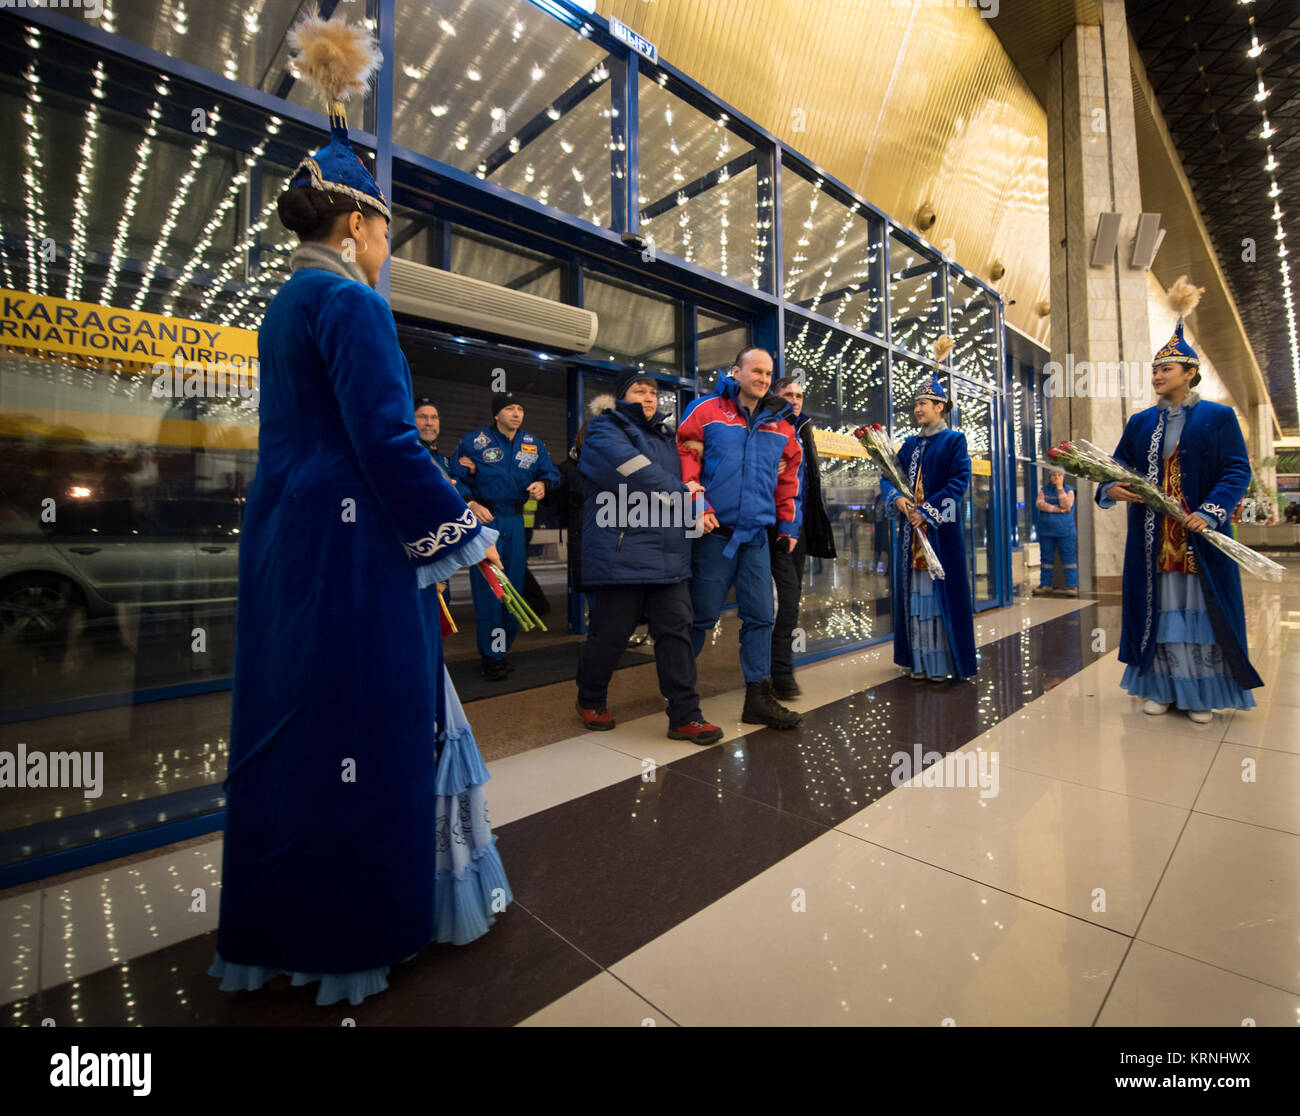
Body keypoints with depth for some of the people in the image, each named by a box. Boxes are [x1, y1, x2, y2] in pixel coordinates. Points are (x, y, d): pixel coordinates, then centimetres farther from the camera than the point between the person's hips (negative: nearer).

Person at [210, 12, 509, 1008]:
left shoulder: (287, 303, 19)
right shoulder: (349, 302, -10)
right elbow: (387, 441, -19)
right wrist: (465, 533, -12)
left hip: (287, 541, 10)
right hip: (350, 547, -10)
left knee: (293, 721, 16)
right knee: (362, 723, 1)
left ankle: (278, 922, 34)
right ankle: (355, 930, 20)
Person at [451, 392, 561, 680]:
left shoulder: (534, 444, 12)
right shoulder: (473, 441, 0)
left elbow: (550, 472, 12)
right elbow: (457, 479, 1)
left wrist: (543, 484, -9)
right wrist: (471, 507, -14)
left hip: (515, 521, 5)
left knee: (513, 585, 6)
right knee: (488, 585, -7)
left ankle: (500, 648, 20)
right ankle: (492, 655, 1)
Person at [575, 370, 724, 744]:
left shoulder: (664, 435, 23)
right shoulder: (605, 432, -1)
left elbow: (683, 477, 30)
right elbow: (638, 475, -16)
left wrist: (690, 491, 8)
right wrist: (681, 492, -7)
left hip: (669, 556, 7)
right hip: (621, 555, -7)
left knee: (676, 631, 3)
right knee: (610, 634, 4)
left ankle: (685, 716, 11)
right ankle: (591, 700, 28)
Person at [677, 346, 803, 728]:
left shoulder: (781, 423, 14)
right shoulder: (706, 411, 0)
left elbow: (788, 478, 20)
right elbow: (685, 460, -4)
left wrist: (788, 526, 17)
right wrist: (698, 507, -12)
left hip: (757, 536, 5)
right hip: (714, 532, -4)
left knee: (760, 617, 6)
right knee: (702, 615, 3)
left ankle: (759, 698, 17)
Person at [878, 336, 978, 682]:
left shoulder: (954, 440, 1)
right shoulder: (910, 444, 16)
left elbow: (959, 482, -9)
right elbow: (888, 475, 10)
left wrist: (927, 511, -17)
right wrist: (897, 499, -11)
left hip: (941, 530, -5)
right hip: (911, 529, 5)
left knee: (941, 590, -4)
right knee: (914, 592, 5)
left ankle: (943, 663, 4)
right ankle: (919, 660, 13)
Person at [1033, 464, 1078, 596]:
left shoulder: (1068, 490, 5)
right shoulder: (1044, 490, 11)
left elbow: (1066, 505, -13)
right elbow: (1039, 504, -7)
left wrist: (1060, 488, -11)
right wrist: (1057, 509, -15)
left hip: (1065, 531, -3)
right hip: (1045, 531, 3)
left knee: (1068, 558, -4)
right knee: (1046, 558, 6)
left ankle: (1072, 585, -2)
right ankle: (1045, 585, 12)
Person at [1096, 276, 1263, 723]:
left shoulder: (1218, 417, 1)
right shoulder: (1140, 422, 11)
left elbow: (1237, 470, -5)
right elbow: (1117, 466, 9)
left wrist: (1210, 511, -19)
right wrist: (1110, 489, -14)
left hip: (1199, 536, -3)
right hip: (1152, 538, 3)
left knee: (1200, 608, 3)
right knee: (1158, 608, 6)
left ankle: (1201, 693, 14)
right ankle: (1161, 687, 16)